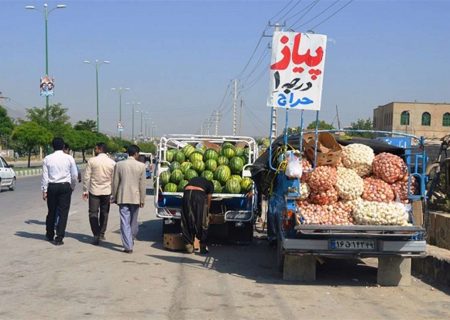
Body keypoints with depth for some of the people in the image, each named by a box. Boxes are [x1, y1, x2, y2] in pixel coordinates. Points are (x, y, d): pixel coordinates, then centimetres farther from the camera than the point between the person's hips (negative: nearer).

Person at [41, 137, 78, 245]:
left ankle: (50, 235, 31)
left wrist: (44, 190, 5)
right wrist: (72, 187, 16)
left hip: (52, 187, 2)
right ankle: (59, 238, -3)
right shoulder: (69, 158, -3)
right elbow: (74, 175, 1)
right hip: (65, 186, -2)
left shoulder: (48, 158, -1)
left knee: (51, 211, 15)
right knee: (63, 212, 1)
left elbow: (45, 176, 0)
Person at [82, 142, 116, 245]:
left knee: (93, 213, 2)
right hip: (106, 191, 3)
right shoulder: (112, 163, -2)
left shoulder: (92, 161, -8)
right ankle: (102, 234, 26)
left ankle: (96, 235, -10)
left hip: (94, 191, -2)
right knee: (104, 213, 17)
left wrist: (85, 190, 2)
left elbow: (87, 177, -6)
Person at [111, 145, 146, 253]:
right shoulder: (141, 166, -5)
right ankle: (130, 241, 31)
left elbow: (115, 183, 2)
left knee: (125, 223, 0)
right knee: (133, 222, 16)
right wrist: (142, 199, 3)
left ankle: (128, 246, -5)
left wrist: (114, 197, 11)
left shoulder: (119, 165, -2)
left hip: (123, 198, 0)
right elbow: (142, 184, -3)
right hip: (135, 198, 0)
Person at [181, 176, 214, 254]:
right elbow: (209, 200, 27)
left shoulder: (192, 180, 37)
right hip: (199, 194, -3)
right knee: (202, 222, 9)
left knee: (187, 222, 12)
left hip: (187, 194, 3)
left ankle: (189, 246, 15)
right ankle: (203, 246, 11)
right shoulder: (210, 184, 28)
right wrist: (207, 212, 41)